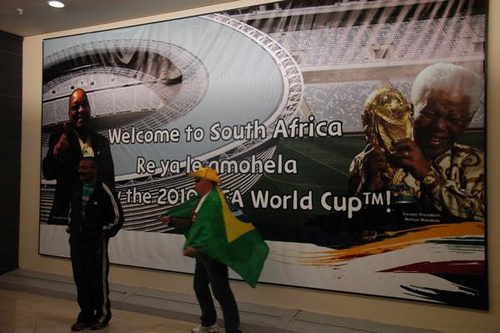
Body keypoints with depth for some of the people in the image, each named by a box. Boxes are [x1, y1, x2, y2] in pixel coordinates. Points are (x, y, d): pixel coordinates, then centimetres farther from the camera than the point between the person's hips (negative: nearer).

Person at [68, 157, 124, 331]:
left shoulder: (104, 190, -13)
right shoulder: (77, 187, 5)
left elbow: (117, 217, -8)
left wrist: (105, 233, -5)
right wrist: (71, 229, 14)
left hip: (96, 244, -5)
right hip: (77, 242, 6)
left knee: (98, 280, 3)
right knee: (80, 280, 11)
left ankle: (102, 315, 20)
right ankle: (86, 315, 25)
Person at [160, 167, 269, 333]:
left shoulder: (214, 201, -22)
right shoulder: (201, 200, 10)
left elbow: (210, 229, -29)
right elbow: (192, 222, 10)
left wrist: (195, 247, -32)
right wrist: (172, 220, 1)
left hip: (214, 254, -11)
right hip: (203, 253, 11)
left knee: (221, 292, -4)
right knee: (200, 287, 21)